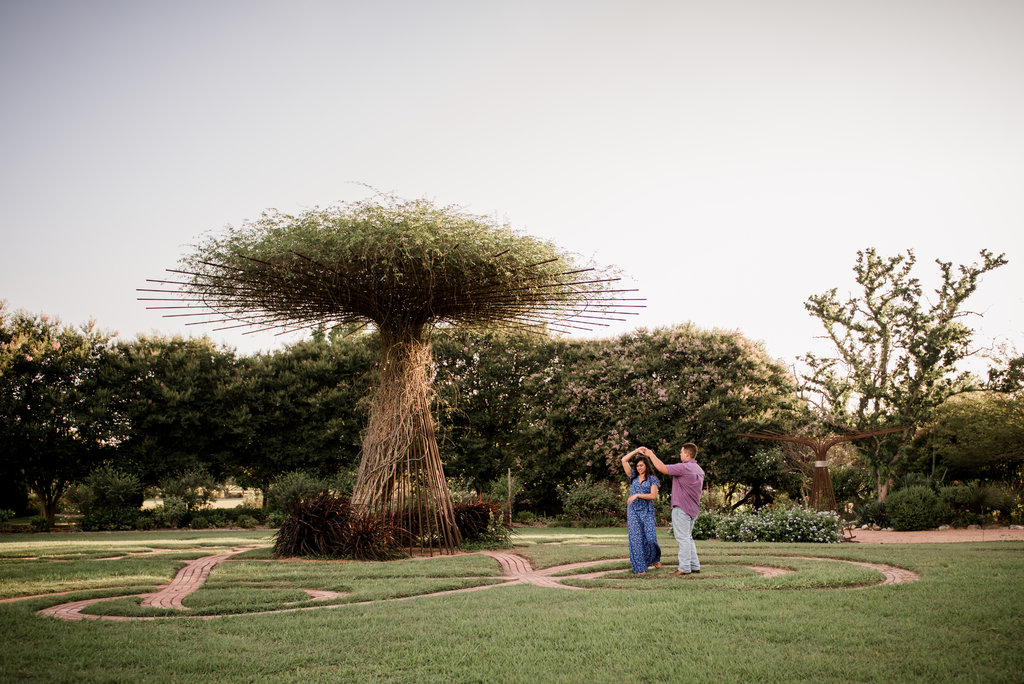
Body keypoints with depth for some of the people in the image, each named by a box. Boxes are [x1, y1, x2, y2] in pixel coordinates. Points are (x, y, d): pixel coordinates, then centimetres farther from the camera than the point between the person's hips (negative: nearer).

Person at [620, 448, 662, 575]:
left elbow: (653, 496, -7)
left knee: (650, 537, -8)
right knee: (636, 538, -5)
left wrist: (637, 495, -15)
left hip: (647, 511, -2)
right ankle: (639, 567, -2)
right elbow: (624, 460, 7)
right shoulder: (633, 477, 13)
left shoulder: (652, 479, 5)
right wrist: (637, 451, 6)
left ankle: (655, 558, 23)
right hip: (633, 511, 2)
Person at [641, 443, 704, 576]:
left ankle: (684, 568, -5)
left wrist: (651, 454, -10)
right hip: (693, 509, 9)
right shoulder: (699, 470, 13)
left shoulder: (684, 468, -17)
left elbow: (662, 468, -21)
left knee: (683, 538, -6)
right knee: (688, 537, 15)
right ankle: (695, 566, 16)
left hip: (682, 508, -9)